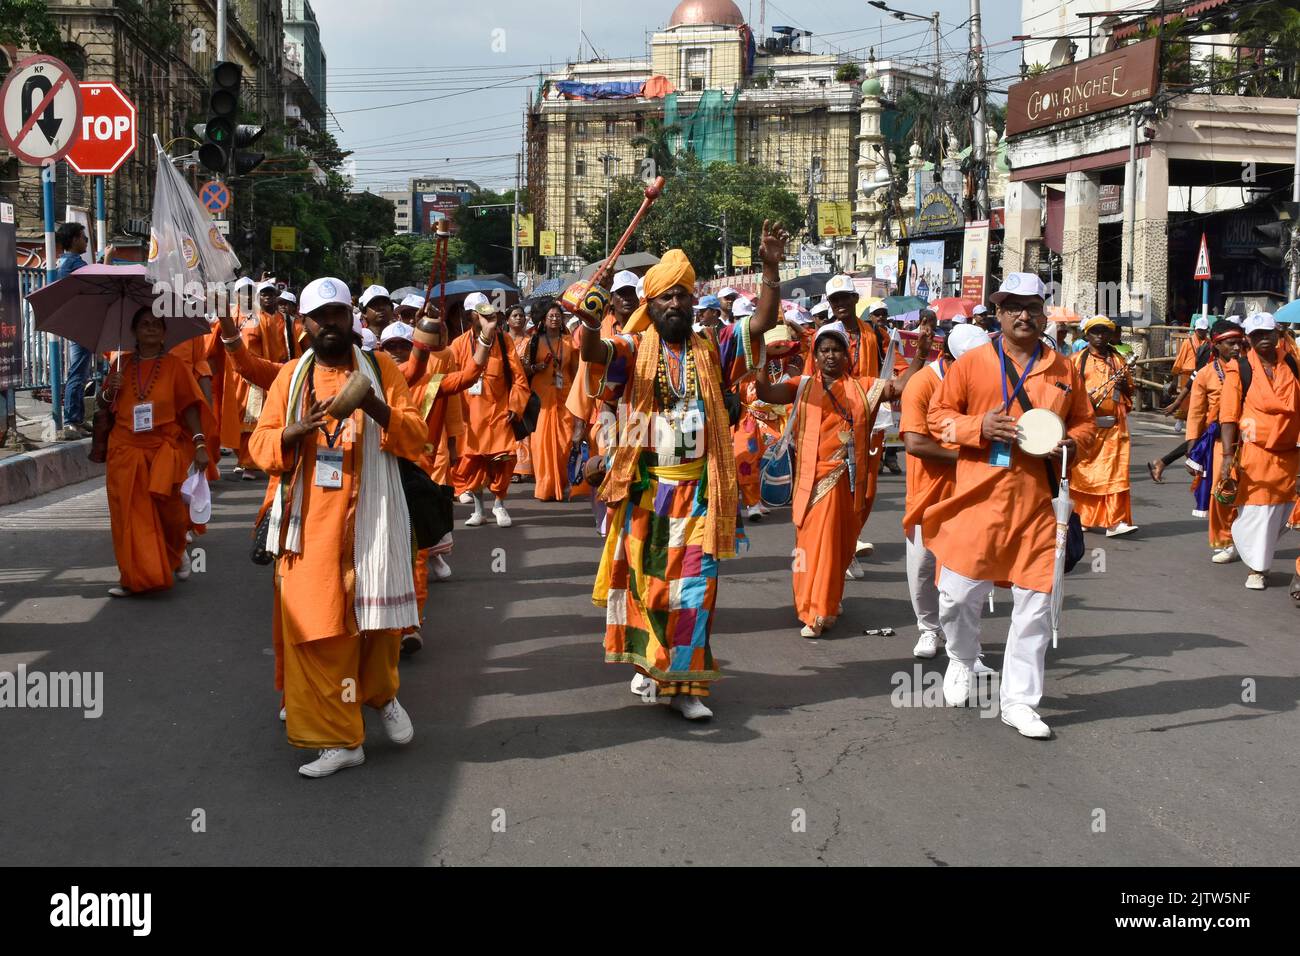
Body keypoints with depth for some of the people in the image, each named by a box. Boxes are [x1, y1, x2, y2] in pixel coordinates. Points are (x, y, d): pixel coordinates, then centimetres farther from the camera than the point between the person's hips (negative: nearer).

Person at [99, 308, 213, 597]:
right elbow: (104, 405, 15)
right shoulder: (122, 364, 9)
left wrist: (199, 443, -12)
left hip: (165, 446, -2)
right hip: (127, 449, 2)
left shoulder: (173, 365, 1)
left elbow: (190, 406, -3)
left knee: (166, 500, -14)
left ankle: (178, 552, 16)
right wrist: (109, 391, -7)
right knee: (130, 513, -1)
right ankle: (133, 576, 7)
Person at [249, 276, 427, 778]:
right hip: (310, 522, 1)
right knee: (315, 627, -2)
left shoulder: (380, 369, 7)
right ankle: (339, 739, 6)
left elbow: (415, 438, 0)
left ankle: (380, 694, 35)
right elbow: (260, 446, 5)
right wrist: (296, 431, -16)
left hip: (370, 517, -1)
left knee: (376, 615, 4)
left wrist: (380, 411, -19)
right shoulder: (291, 376, 10)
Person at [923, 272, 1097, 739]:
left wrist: (1072, 442, -6)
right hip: (979, 494, -2)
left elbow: (1085, 422, 16)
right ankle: (962, 660, 34)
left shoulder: (1065, 370, 9)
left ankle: (1019, 701, 16)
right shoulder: (972, 362, 1)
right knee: (959, 592, 1)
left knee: (1035, 603, 3)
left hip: (1037, 499, 2)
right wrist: (978, 427, -14)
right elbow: (938, 415, 4)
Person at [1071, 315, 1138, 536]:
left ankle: (1116, 521, -9)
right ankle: (1080, 517, 19)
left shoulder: (1118, 361, 14)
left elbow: (1130, 391, 19)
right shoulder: (1077, 361, 5)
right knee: (1082, 471, 4)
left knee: (1115, 472, -6)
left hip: (1114, 426, 2)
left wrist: (1123, 384, -3)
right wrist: (1085, 399, -15)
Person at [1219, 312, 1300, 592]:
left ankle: (1260, 560, 30)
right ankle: (1255, 568, 14)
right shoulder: (1239, 370, -5)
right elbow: (1228, 416, -7)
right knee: (1255, 512, -1)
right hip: (1254, 454, -4)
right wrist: (1228, 454, -14)